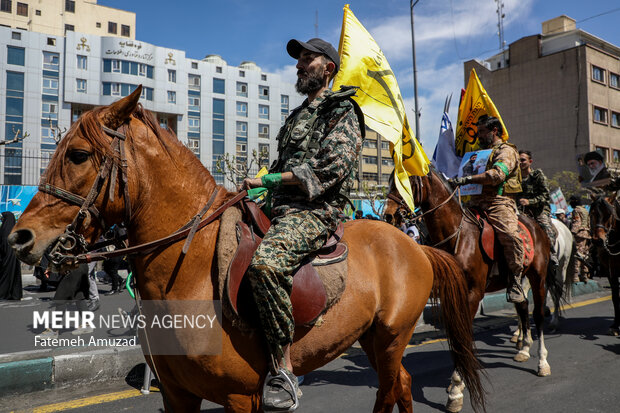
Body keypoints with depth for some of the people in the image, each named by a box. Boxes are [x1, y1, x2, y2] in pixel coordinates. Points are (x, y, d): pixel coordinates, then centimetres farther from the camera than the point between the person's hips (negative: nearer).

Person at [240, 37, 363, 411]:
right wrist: (259, 189, 11)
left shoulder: (342, 111, 1)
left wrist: (270, 179, -16)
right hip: (281, 209, 10)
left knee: (266, 263, -35)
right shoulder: (298, 115, 27)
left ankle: (284, 370, -25)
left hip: (315, 211, -10)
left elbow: (331, 167, -15)